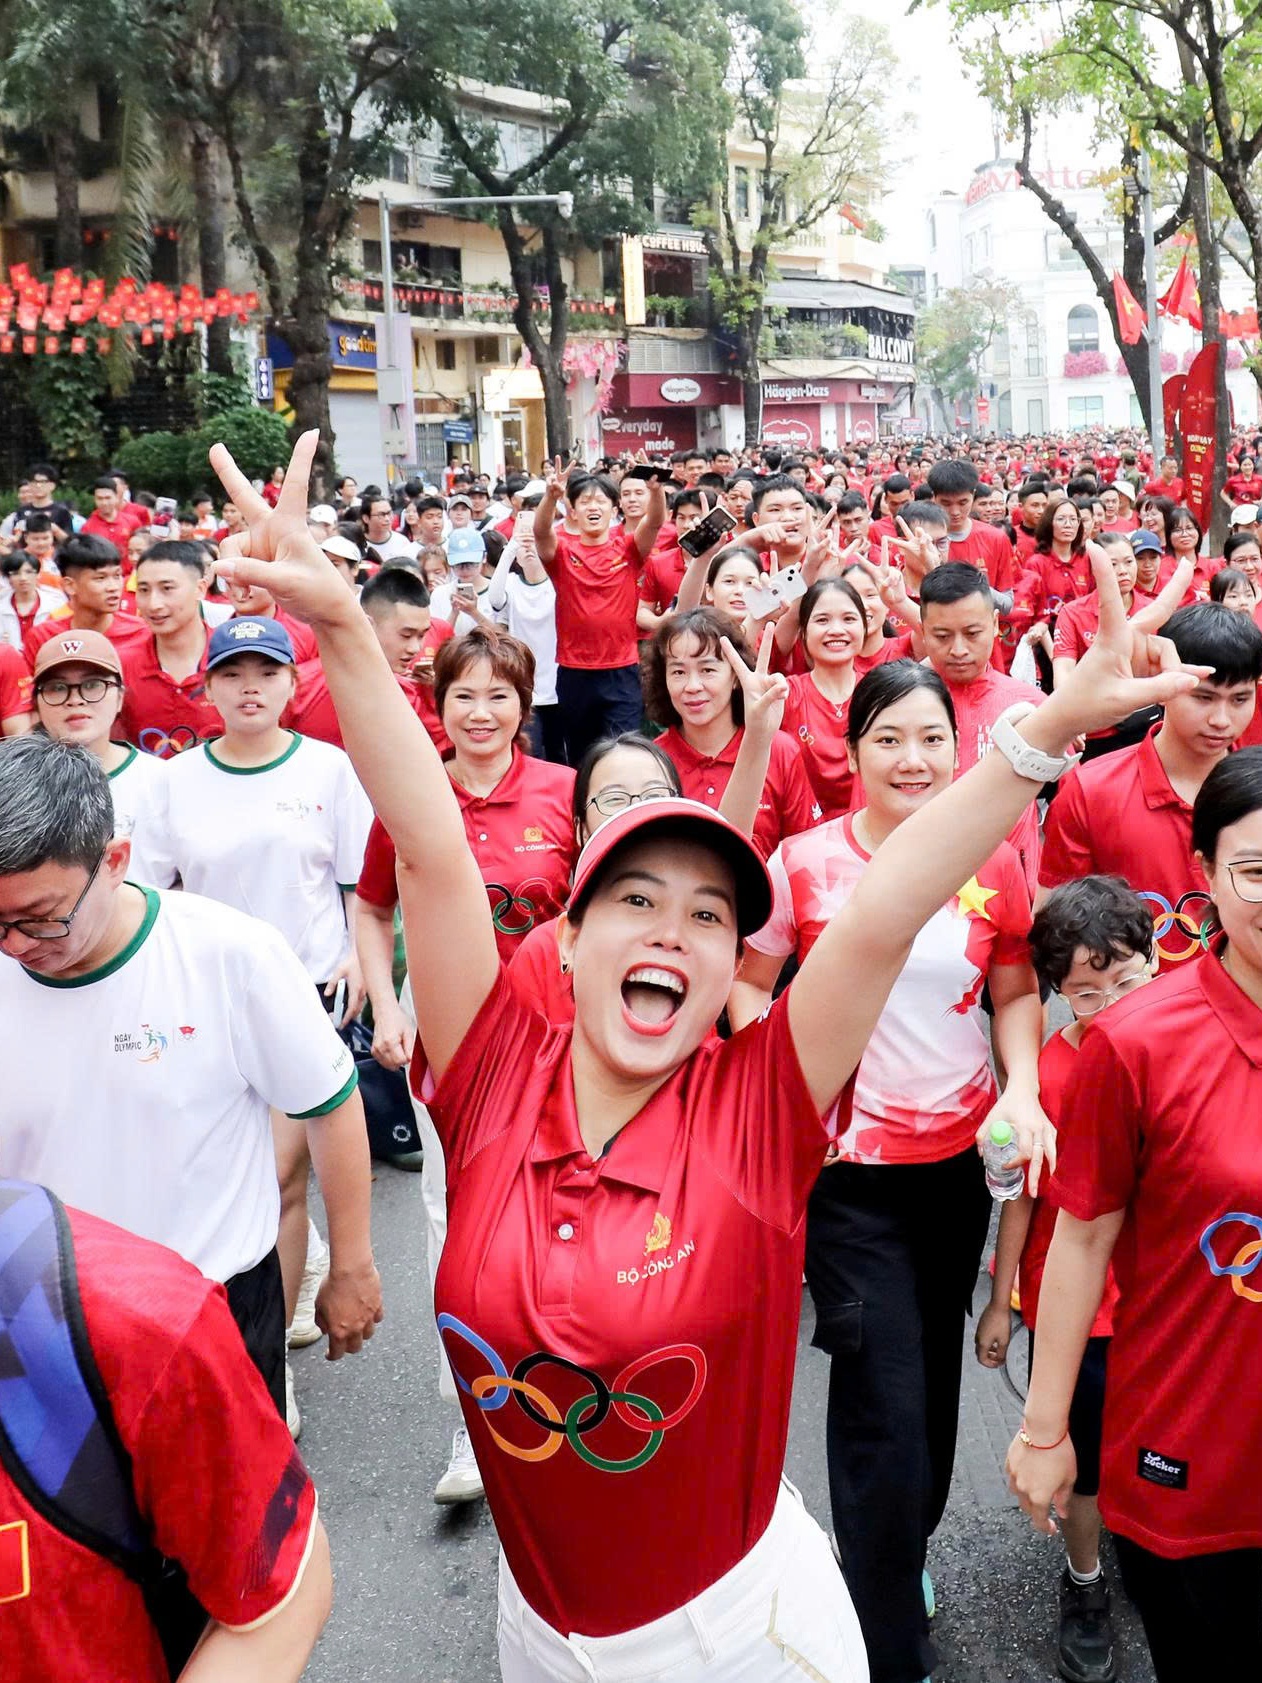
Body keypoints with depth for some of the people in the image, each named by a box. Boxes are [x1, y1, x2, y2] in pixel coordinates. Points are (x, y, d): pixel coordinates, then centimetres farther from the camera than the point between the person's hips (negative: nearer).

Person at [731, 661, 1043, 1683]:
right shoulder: (806, 861, -9)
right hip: (846, 1160, -3)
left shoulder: (992, 861, -2)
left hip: (960, 1153, 4)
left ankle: (907, 1547, 48)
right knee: (884, 1395, -3)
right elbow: (747, 983, 0)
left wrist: (1022, 1088, -9)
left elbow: (1018, 991, 8)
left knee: (934, 1371, 20)